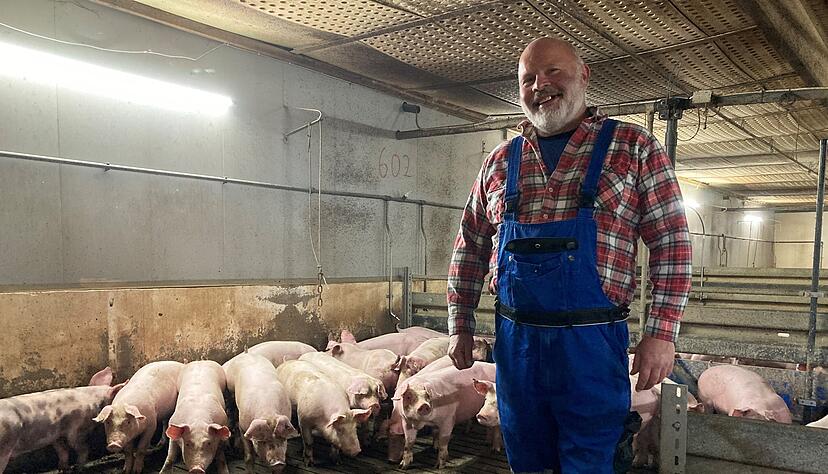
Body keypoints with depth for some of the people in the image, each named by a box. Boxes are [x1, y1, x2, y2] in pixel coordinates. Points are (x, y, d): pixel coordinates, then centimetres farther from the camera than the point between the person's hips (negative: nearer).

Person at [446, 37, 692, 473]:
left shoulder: (633, 148, 0)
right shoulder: (500, 162, 9)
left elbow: (671, 243, -4)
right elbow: (470, 249, 14)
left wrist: (661, 333, -10)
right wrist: (460, 327, 10)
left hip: (591, 343, -3)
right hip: (514, 339, 4)